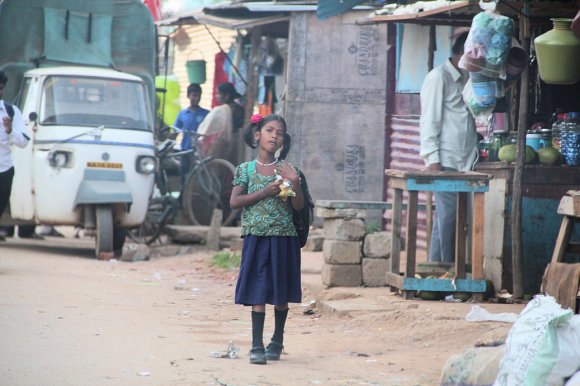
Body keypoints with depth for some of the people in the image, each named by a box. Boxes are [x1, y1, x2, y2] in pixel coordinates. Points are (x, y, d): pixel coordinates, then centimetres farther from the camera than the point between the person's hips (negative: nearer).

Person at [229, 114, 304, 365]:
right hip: (256, 237, -1)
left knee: (281, 292, 8)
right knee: (258, 292, -6)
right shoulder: (246, 170, 2)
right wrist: (265, 192, -13)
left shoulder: (287, 170, 3)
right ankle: (257, 346, -7)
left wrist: (295, 182, -15)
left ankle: (277, 341, 24)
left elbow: (299, 206, 1)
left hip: (283, 237, 1)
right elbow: (234, 201, -6)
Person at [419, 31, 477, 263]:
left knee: (453, 218, 3)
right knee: (446, 217, -10)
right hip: (445, 162, -7)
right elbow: (429, 121, -8)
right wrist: (432, 159, -14)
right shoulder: (439, 77, -3)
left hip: (464, 163, 7)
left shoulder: (466, 80, 20)